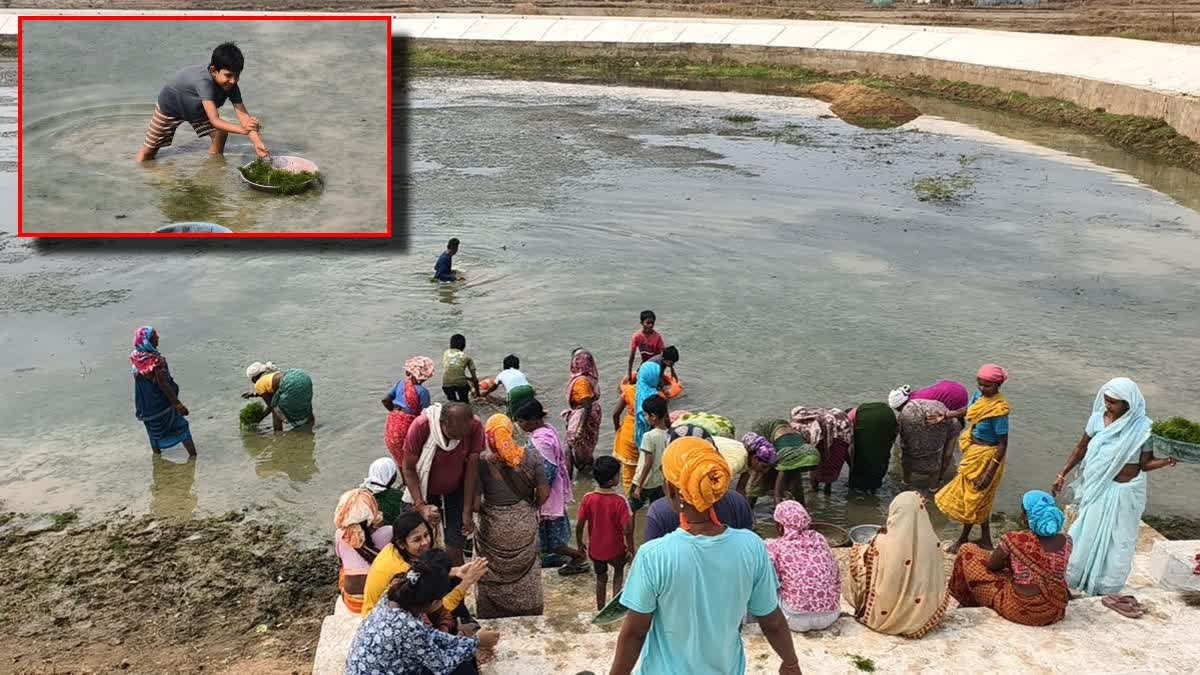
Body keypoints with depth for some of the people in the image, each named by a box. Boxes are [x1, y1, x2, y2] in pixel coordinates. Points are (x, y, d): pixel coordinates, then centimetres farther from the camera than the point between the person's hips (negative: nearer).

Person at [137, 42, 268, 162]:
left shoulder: (231, 84, -29)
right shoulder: (204, 82, -47)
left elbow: (243, 114, -31)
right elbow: (214, 120, -53)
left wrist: (258, 143, -46)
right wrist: (242, 129, -68)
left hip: (197, 109, 5)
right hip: (170, 106, -5)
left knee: (221, 134, -14)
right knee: (149, 150, 4)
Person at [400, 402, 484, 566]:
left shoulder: (475, 426, -25)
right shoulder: (421, 426, -29)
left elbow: (472, 467, -16)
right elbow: (408, 468, -17)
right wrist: (421, 506, -26)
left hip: (456, 492, 1)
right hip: (424, 492, 0)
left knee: (454, 549, -2)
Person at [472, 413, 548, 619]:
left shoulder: (481, 462, -18)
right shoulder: (530, 456, -13)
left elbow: (474, 504, -17)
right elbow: (544, 493, -9)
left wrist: (482, 510, 5)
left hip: (493, 529, -2)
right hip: (525, 525, 2)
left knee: (492, 573, 19)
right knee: (525, 572, 23)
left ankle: (491, 618, 32)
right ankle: (527, 613, 38)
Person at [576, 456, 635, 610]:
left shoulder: (588, 499, -16)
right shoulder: (619, 501, -24)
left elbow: (579, 525, -11)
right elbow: (627, 530, -21)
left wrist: (580, 544, 6)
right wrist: (631, 549, -6)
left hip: (595, 549, 2)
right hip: (615, 550, -2)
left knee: (601, 577, 25)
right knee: (619, 570, 29)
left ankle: (601, 609, 35)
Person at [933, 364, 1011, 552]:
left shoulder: (999, 410, -30)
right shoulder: (980, 395, -7)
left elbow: (1002, 445, -26)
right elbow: (968, 410, 17)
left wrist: (990, 473, -27)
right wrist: (945, 417, 19)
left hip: (985, 457, -8)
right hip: (973, 452, 8)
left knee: (973, 497, 11)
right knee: (980, 498, 21)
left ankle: (963, 539, 31)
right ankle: (986, 539, 37)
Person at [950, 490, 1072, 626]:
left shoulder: (1014, 540, -20)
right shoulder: (1066, 541, -6)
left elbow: (991, 566, -3)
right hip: (1057, 612, 5)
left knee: (967, 551, 8)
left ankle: (969, 602, 27)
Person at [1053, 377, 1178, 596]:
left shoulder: (1143, 428, -17)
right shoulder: (1098, 418, -9)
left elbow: (1145, 463, -12)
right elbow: (1081, 449, 3)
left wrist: (1167, 461, -32)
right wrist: (1062, 475, 4)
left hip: (1124, 492, -2)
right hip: (1096, 488, 2)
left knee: (1116, 541, 10)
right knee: (1086, 535, 13)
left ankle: (1106, 590, 27)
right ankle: (1075, 579, 32)